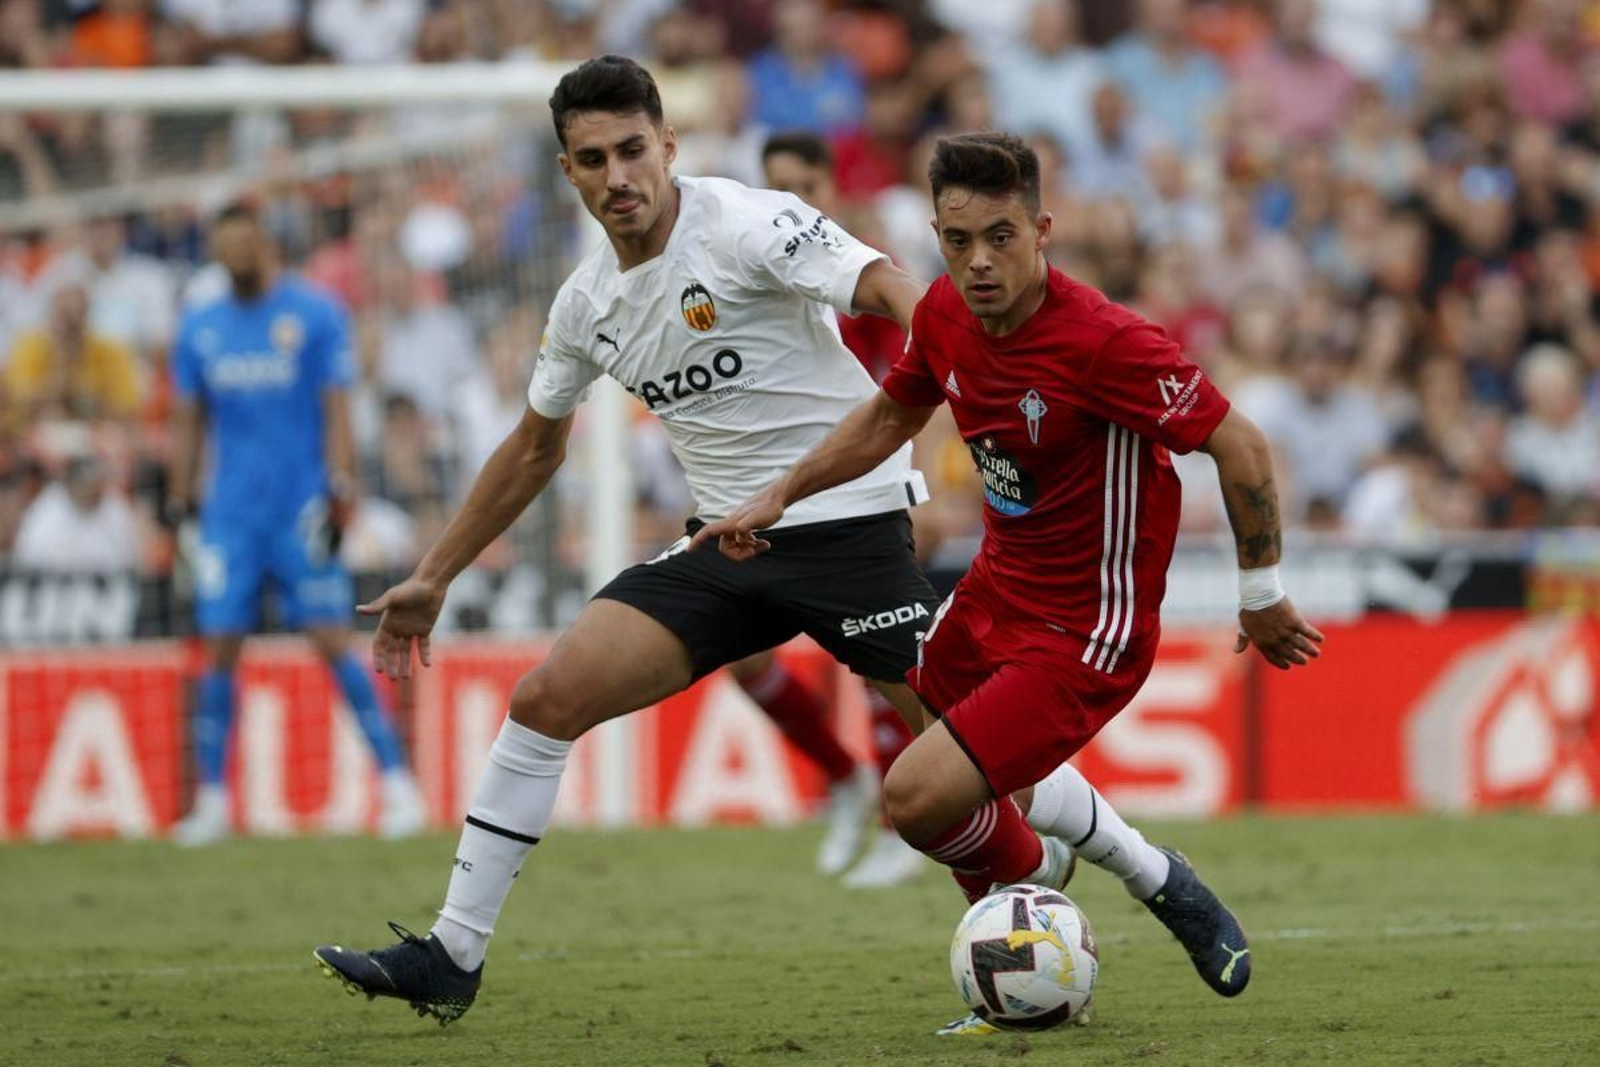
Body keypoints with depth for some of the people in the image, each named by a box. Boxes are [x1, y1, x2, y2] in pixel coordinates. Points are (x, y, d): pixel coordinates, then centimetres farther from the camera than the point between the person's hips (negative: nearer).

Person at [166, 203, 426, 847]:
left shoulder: (315, 315, -1)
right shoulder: (199, 329, 11)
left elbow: (336, 410, -3)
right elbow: (187, 423, 16)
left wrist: (338, 492, -11)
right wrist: (179, 503, 11)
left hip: (301, 513, -3)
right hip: (230, 515, 4)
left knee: (332, 642, -8)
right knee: (219, 651, 0)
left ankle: (397, 785, -4)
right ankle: (211, 801, 8)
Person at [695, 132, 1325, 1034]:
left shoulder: (1102, 341, -28)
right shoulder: (946, 315, -5)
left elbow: (1240, 447, -21)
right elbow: (893, 414, 17)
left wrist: (1263, 599, -13)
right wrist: (778, 498, 15)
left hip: (1084, 636, -8)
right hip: (996, 590, 8)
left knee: (921, 799, -18)